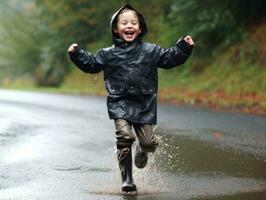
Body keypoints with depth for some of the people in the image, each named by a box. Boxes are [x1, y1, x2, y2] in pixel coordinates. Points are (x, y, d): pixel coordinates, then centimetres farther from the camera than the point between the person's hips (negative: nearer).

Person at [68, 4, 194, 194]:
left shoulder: (151, 51, 9)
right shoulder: (108, 54, 7)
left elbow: (170, 58, 13)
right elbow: (91, 64, 14)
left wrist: (184, 48, 1)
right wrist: (77, 54, 1)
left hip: (144, 105, 1)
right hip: (120, 103, -1)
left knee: (149, 141, -5)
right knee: (125, 136, -20)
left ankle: (142, 152, 37)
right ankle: (127, 179, -6)